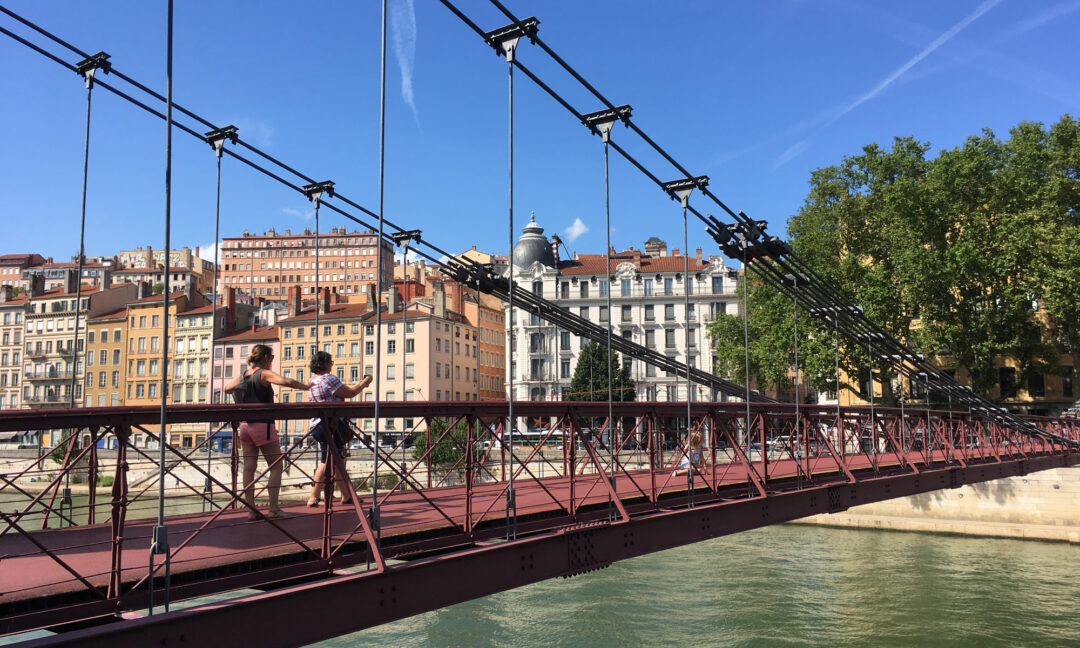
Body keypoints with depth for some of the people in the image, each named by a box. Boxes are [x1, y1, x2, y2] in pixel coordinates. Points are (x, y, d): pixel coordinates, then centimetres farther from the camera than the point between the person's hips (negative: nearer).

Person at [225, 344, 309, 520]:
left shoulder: (242, 376, 9)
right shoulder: (265, 374, -10)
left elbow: (227, 388, 26)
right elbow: (286, 382, -26)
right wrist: (306, 387, -16)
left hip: (245, 426, 6)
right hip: (263, 425, -6)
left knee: (249, 468, 6)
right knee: (276, 467, 3)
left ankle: (250, 510, 6)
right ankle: (274, 508, -2)